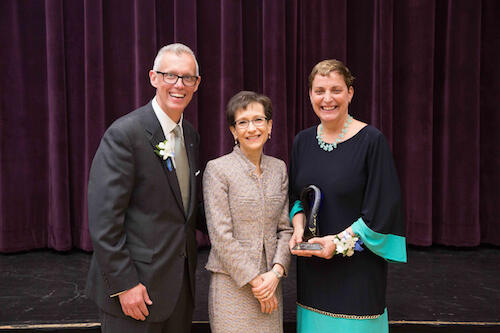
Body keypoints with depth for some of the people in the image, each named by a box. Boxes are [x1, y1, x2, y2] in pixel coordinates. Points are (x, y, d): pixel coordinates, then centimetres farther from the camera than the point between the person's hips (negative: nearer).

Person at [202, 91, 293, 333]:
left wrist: (276, 272, -7)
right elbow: (221, 236, -12)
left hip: (271, 281, 4)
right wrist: (254, 280, -12)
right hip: (231, 283, -4)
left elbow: (284, 228, 7)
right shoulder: (217, 169, -8)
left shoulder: (278, 168, 7)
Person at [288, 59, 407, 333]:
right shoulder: (302, 141, 5)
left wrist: (340, 241, -17)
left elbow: (383, 206, -12)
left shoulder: (371, 140, -11)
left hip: (357, 267, -4)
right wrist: (298, 227, -6)